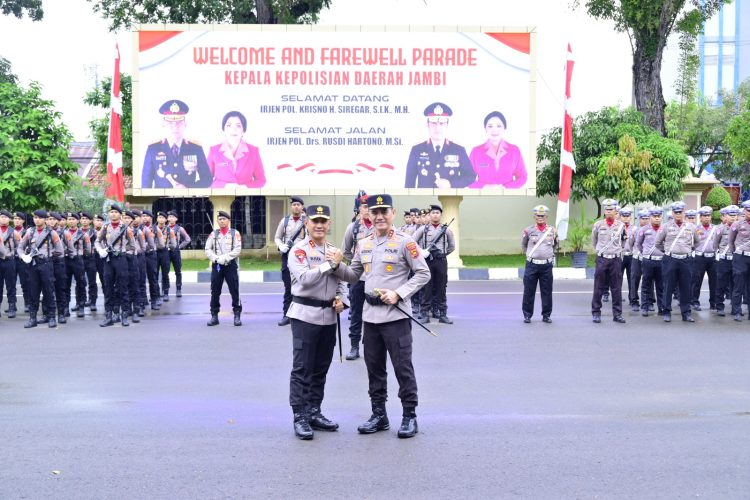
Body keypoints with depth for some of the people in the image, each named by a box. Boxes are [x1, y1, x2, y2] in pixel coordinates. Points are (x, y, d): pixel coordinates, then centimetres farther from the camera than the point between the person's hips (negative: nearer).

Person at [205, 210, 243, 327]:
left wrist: (224, 258, -16)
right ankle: (214, 316, 11)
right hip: (216, 265, 3)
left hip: (231, 265, -2)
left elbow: (237, 250, -8)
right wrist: (216, 259, -12)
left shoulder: (235, 233, 2)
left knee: (234, 291, -2)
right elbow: (208, 249, 4)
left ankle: (237, 316, 4)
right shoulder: (213, 234, 11)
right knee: (215, 291, 4)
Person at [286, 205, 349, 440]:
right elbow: (304, 278, -20)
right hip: (305, 315, -6)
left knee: (321, 368, 12)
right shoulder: (299, 249, -7)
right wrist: (328, 264, -15)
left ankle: (314, 412, 22)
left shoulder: (334, 250, 13)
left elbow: (341, 281, 17)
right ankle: (300, 417, 1)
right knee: (302, 368, -4)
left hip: (329, 316, 6)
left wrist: (341, 299, -1)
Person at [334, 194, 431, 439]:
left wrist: (399, 293, -16)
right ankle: (379, 414, 23)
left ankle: (410, 416, 10)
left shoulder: (404, 242, -7)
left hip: (396, 315, -6)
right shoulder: (363, 244, 10)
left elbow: (423, 274, -7)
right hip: (370, 315, 6)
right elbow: (353, 276, 18)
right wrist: (338, 265, -2)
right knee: (374, 367, 12)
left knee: (403, 367, -1)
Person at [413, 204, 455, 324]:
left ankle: (442, 314, 9)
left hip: (441, 261, 1)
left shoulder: (446, 230, 6)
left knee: (441, 288, 4)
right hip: (427, 260, -1)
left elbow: (452, 246, 16)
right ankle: (425, 314, 7)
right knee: (427, 288, 2)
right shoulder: (423, 229, 2)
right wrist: (421, 252, -8)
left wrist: (443, 254, 11)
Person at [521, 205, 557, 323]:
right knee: (529, 291, 2)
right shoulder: (528, 230, -1)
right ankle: (527, 315, 12)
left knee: (547, 292, 6)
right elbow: (523, 245, 16)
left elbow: (556, 244, 22)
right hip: (532, 264, -1)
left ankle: (546, 315, 15)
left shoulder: (552, 230, 3)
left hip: (547, 265, 1)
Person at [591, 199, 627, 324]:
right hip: (602, 259, -1)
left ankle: (617, 313, 9)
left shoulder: (621, 225, 3)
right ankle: (596, 313, 8)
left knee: (617, 288, 3)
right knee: (598, 287, 2)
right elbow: (593, 241, 17)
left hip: (616, 259, 1)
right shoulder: (598, 225, 1)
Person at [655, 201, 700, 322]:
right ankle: (667, 312, 7)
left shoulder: (691, 227, 7)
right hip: (670, 260, -2)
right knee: (668, 287, 1)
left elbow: (697, 241, 23)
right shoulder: (666, 227, 2)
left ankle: (686, 313, 11)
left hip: (685, 261, 2)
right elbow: (657, 243, 11)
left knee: (685, 287, 4)